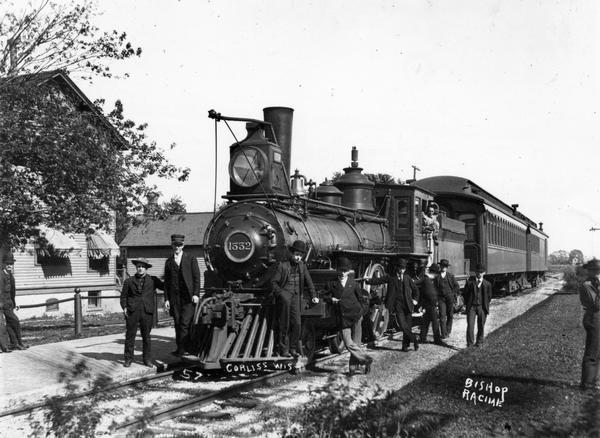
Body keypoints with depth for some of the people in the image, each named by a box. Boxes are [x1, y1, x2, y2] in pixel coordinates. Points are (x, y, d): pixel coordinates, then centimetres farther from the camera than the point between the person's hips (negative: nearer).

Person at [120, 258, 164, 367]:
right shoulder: (129, 281, 13)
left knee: (146, 336, 4)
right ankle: (128, 359, 10)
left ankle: (147, 359, 13)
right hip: (132, 311, 0)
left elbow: (165, 287, 14)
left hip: (147, 311, 0)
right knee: (130, 335, 0)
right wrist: (124, 307, -1)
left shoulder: (153, 280, 14)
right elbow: (123, 296, 13)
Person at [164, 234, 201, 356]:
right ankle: (181, 348, 11)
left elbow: (197, 277, 2)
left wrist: (196, 294, -8)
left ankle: (182, 349, -8)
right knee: (177, 324, 4)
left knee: (185, 323, -11)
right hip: (174, 298, 3)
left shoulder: (191, 259, 6)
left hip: (188, 297, -3)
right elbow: (166, 282, 13)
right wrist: (166, 299, 7)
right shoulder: (168, 262, 14)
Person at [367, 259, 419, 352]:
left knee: (408, 326, 2)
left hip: (408, 305, 3)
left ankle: (405, 345, 14)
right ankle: (414, 340, 2)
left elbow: (415, 289, 21)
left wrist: (415, 299, 10)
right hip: (397, 305, -3)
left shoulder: (407, 278, 12)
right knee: (403, 326, -14)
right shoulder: (391, 277, 4)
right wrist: (368, 281, -17)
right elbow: (378, 280, -3)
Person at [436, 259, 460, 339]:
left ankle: (448, 331, 22)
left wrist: (453, 294, 3)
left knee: (450, 315, 7)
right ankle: (444, 334, -8)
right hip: (441, 298, -1)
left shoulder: (450, 276, 4)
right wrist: (436, 298, 0)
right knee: (442, 316, -9)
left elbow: (457, 286, 10)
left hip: (450, 298, 1)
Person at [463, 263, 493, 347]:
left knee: (481, 325, 9)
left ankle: (479, 341, 25)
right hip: (471, 306, -1)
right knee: (470, 324, -9)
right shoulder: (469, 282, 1)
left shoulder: (487, 284, 3)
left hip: (482, 307, 1)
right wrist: (466, 304, 4)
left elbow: (489, 296, 11)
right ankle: (469, 342, -3)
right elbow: (466, 294, 7)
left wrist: (485, 306, 7)